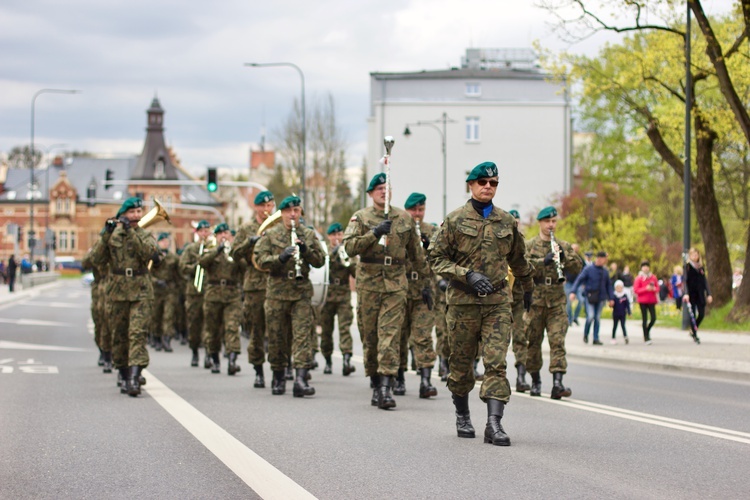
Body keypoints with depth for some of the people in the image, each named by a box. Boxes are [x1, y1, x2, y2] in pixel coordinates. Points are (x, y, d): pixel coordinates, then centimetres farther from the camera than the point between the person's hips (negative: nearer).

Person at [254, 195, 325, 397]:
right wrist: (281, 257, -21)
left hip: (302, 292, 0)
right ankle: (279, 378, 21)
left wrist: (305, 250, -12)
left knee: (302, 335, -11)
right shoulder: (270, 235, 4)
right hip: (276, 292, 0)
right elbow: (260, 260, -5)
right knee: (276, 337, 6)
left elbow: (320, 261, 6)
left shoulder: (309, 235, 9)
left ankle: (300, 379, -18)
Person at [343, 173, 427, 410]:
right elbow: (349, 246, -10)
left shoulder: (404, 218, 11)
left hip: (396, 283, 0)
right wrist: (375, 233, -19)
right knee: (370, 335, 5)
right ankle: (375, 385, 18)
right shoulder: (361, 217, 4)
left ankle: (386, 386, -17)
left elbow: (416, 253, 19)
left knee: (391, 333, -11)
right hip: (368, 282, 0)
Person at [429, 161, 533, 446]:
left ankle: (494, 424, -16)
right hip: (463, 302, -1)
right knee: (461, 363, 10)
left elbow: (518, 260, 24)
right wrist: (468, 275, -17)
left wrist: (528, 289, 35)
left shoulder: (507, 222, 9)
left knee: (496, 362, -11)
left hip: (498, 302, 1)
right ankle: (462, 416, 30)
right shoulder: (455, 220, -1)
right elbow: (436, 258, -5)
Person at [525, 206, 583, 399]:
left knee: (558, 340, -10)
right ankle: (535, 381, 19)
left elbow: (578, 266, 3)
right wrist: (544, 261, -22)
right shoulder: (529, 245, 5)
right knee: (533, 341, 5)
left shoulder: (564, 246, 12)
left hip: (557, 300, 1)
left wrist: (564, 256, -13)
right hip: (535, 298, -1)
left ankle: (557, 382, -17)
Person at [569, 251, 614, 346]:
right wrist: (573, 292, -17)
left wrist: (611, 298, 14)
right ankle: (585, 334, 11)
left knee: (597, 318, 3)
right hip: (590, 297, -4)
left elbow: (608, 285, 17)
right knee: (590, 316, -13)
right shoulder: (588, 269, -4)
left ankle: (596, 339, 8)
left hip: (601, 298, 4)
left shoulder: (605, 271, 9)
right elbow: (579, 280, -6)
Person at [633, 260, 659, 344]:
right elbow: (636, 290, -7)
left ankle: (647, 331, 23)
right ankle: (646, 338, 4)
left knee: (653, 318, -5)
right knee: (645, 319, -2)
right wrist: (646, 289, -17)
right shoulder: (639, 278, -2)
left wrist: (653, 289, -12)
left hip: (651, 300, 3)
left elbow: (657, 288, 12)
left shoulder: (653, 277, 7)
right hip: (642, 301, -3)